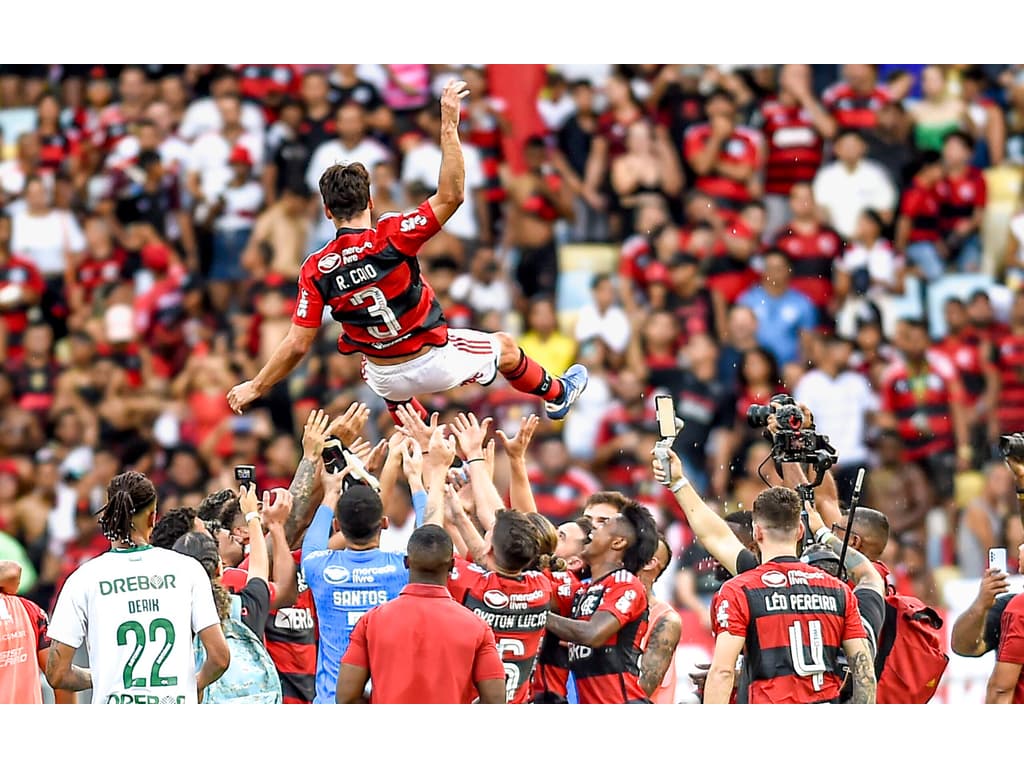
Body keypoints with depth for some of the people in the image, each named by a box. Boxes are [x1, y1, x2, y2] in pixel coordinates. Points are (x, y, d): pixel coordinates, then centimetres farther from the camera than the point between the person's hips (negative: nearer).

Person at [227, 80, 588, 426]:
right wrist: (449, 125, -24)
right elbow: (450, 196, -25)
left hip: (388, 380, 2)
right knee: (505, 347, 28)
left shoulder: (316, 270, -15)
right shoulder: (391, 238, -25)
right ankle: (557, 395, 53)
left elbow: (297, 345, -15)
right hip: (434, 361, -2)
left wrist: (255, 387, -4)